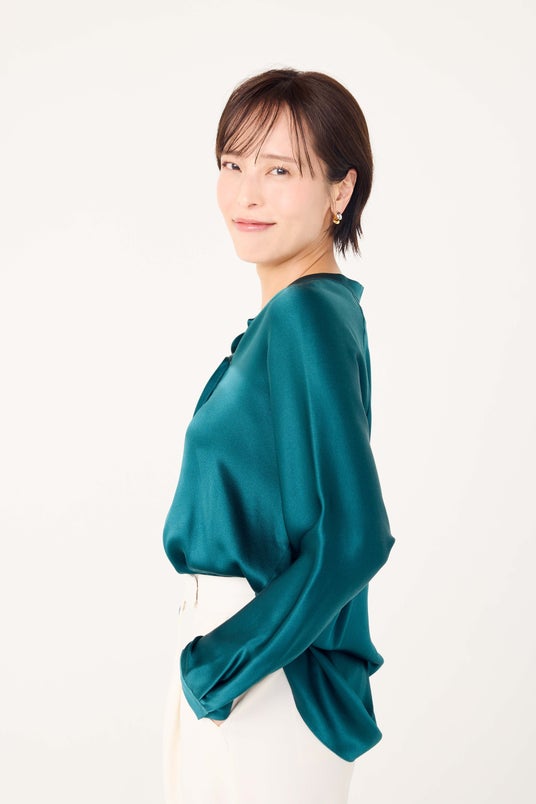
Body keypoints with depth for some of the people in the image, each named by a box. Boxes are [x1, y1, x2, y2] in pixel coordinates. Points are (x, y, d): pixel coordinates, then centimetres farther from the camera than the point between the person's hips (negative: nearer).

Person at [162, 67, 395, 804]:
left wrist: (231, 657, -17)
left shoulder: (304, 315, -21)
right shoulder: (322, 305, 6)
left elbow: (353, 536, -27)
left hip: (266, 666, -9)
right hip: (234, 644, 9)